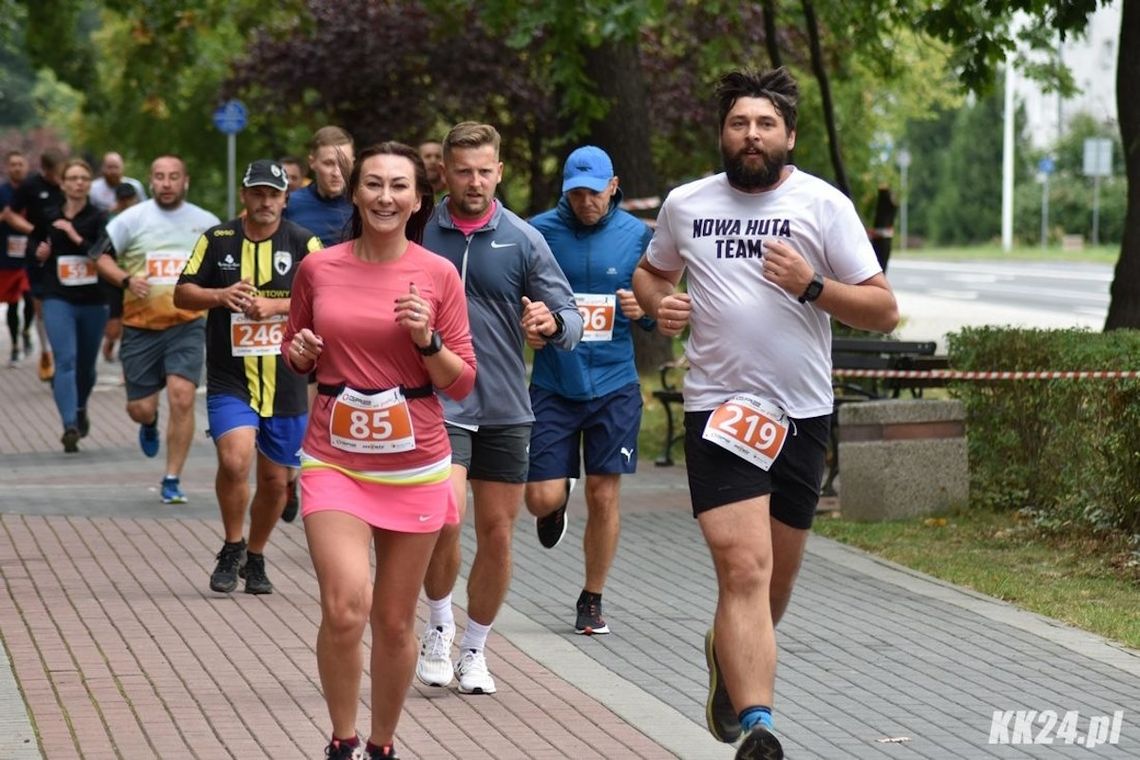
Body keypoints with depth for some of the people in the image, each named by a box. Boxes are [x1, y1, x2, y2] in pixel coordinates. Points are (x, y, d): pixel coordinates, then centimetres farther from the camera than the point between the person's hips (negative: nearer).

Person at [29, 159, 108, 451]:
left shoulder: (98, 219, -4)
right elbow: (34, 246, 18)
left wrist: (77, 238, -24)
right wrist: (39, 256, -4)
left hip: (93, 302, 0)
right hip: (58, 300, 0)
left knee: (86, 364, 16)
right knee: (65, 360, -17)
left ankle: (80, 409, 45)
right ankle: (70, 426, -24)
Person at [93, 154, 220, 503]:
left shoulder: (206, 223, 5)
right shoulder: (132, 219, 1)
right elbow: (102, 257, 3)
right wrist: (126, 280, -15)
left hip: (187, 324, 0)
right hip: (141, 326, 0)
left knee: (182, 396, -16)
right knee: (139, 408, 3)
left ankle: (172, 480, -5)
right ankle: (150, 424, 44)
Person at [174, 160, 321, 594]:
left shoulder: (303, 243, 2)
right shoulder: (217, 240, 5)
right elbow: (182, 294, 6)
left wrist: (275, 305, -20)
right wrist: (221, 296, -13)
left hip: (286, 383, 1)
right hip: (229, 381, -1)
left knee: (275, 480, 9)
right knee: (235, 459, -22)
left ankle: (255, 558, 32)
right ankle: (232, 549, 0)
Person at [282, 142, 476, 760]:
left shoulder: (438, 275, -2)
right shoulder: (317, 269, 1)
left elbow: (461, 383, 2)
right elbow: (296, 356, 17)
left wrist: (426, 340, -16)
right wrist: (300, 353, -5)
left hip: (415, 464, 0)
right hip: (334, 459, 0)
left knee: (395, 621, 8)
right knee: (346, 607, -18)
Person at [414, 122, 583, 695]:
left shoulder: (523, 240, 1)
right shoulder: (418, 233, 1)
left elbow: (570, 317, -2)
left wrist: (552, 323, -23)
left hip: (505, 409, 2)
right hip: (437, 403, -2)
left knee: (497, 534, 6)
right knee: (443, 520, -19)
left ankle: (474, 650, 24)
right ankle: (439, 627, 7)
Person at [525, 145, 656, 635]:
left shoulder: (637, 235, 0)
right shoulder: (540, 231, -3)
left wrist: (643, 311, -15)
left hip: (613, 385, 0)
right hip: (553, 386, 0)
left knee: (604, 497, 2)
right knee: (541, 498, -5)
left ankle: (592, 600, 20)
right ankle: (558, 503, 34)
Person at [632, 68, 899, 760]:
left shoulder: (823, 205, -2)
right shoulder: (685, 205, 5)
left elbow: (883, 312, -3)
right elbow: (652, 273, 25)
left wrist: (812, 284, -19)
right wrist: (660, 304, 2)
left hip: (803, 415, 1)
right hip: (721, 410, -1)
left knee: (778, 575, 14)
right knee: (743, 567, -16)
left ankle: (728, 656, 45)